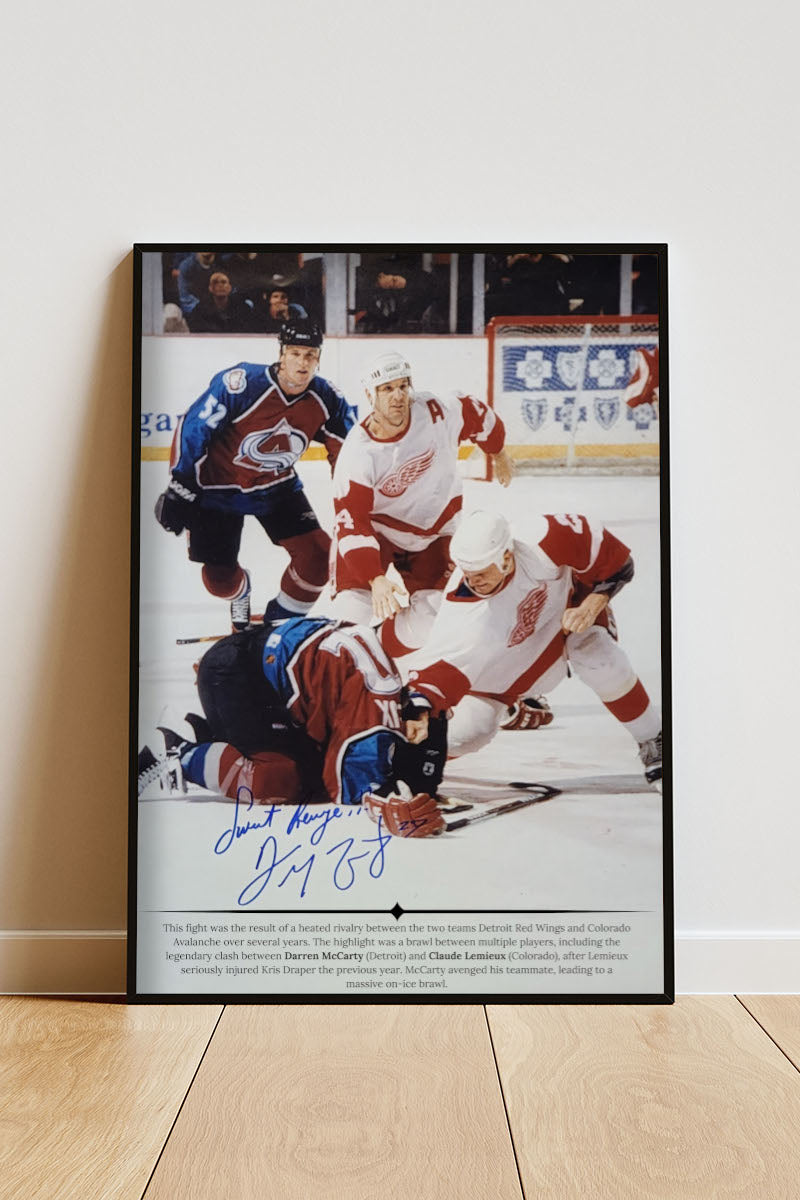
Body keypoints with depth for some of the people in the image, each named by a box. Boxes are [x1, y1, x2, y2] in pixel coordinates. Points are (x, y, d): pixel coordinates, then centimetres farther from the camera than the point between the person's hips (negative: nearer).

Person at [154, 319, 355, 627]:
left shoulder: (326, 400, -14)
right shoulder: (240, 384, -28)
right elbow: (192, 428, -20)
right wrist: (180, 489, -18)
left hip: (277, 486, 3)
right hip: (219, 485, -3)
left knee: (318, 555, -10)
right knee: (219, 578, 1)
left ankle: (280, 619, 16)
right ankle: (240, 595, 42)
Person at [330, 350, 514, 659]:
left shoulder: (438, 412, -24)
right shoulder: (357, 454, -29)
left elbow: (478, 416, -2)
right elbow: (351, 522, -30)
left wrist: (498, 453, 17)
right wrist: (376, 578, -41)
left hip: (435, 529, 3)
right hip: (376, 527, -2)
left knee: (429, 616, -4)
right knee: (354, 609, -15)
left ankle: (385, 655, 25)